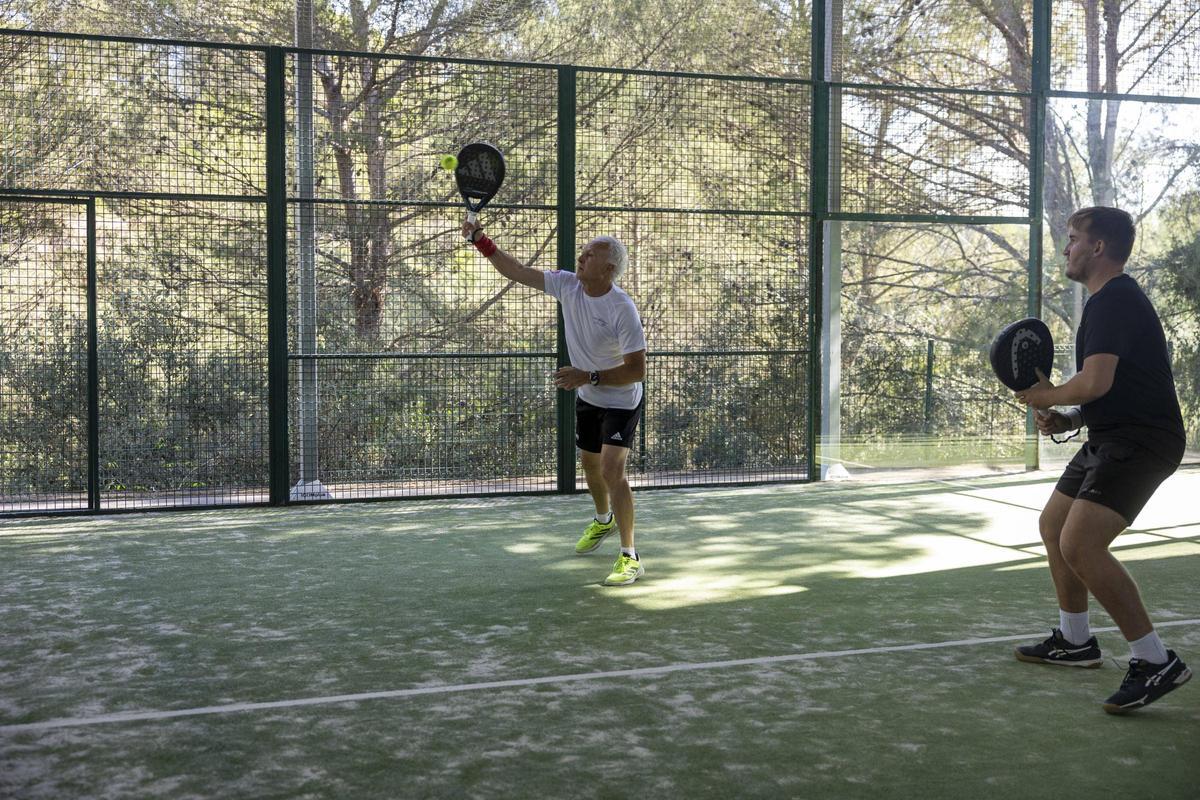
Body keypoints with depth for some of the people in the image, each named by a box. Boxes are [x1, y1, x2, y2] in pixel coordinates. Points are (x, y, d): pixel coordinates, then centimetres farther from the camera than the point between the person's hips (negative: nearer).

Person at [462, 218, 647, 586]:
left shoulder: (622, 310, -29)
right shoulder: (568, 285, -10)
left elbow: (637, 370, -29)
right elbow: (518, 272, -3)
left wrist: (589, 377, -35)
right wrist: (481, 242, -9)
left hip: (621, 401, -7)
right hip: (587, 398, 7)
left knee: (612, 469, -20)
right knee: (590, 465, 22)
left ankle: (630, 557, -12)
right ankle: (603, 521, 52)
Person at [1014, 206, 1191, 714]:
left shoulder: (1113, 300, -17)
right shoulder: (1111, 299, 17)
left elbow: (1096, 383, -29)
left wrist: (1045, 397, -9)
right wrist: (1071, 419, 9)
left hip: (1140, 443, -11)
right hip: (1112, 439, 11)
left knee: (1080, 544, -23)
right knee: (1053, 526, 20)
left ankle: (1155, 662, -14)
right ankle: (1074, 642, 35)